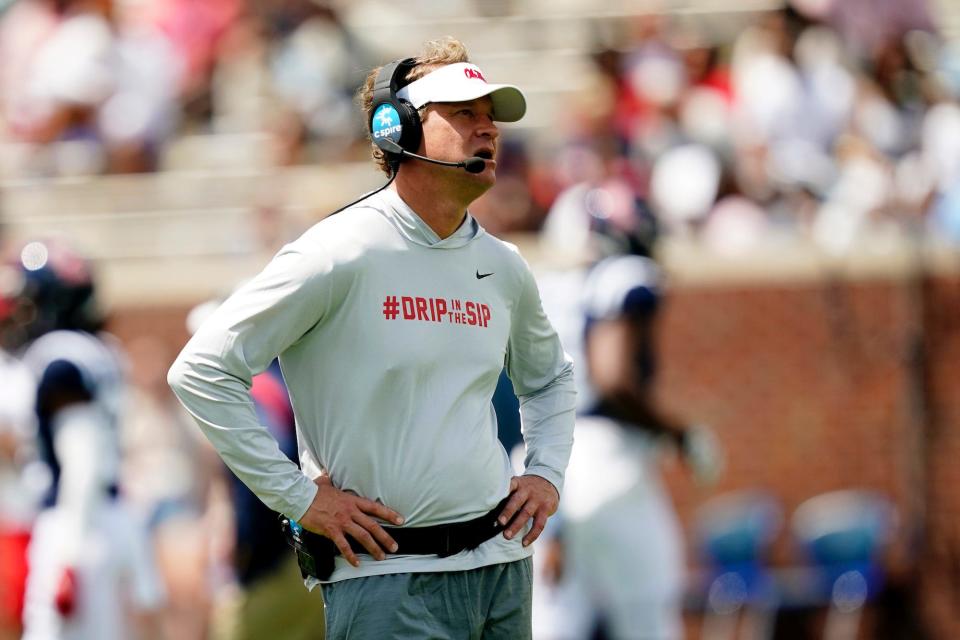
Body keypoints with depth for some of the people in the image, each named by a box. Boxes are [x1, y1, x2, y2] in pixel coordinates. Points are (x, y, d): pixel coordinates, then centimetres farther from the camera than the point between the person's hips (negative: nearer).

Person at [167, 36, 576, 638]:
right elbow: (201, 371, -12)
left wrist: (547, 474, 13)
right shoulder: (342, 255, -11)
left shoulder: (504, 268, 10)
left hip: (503, 565, 6)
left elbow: (550, 378, 32)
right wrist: (297, 496, -12)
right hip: (389, 578, -6)